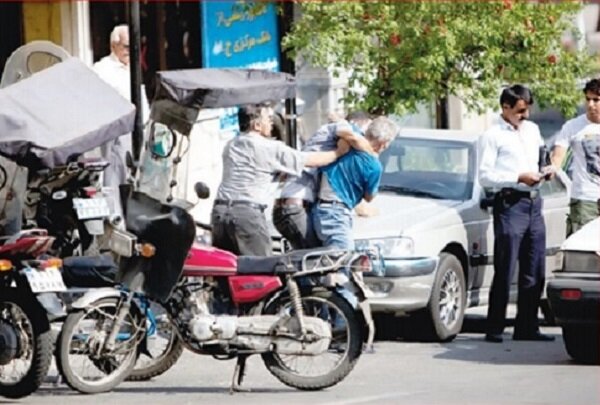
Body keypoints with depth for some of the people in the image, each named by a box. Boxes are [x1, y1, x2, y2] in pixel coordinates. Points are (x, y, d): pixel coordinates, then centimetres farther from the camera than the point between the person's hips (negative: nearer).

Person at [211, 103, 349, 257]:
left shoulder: (231, 145, 17)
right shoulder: (269, 148, -3)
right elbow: (310, 160, 3)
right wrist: (338, 152, 16)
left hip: (220, 210, 7)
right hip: (246, 212, -7)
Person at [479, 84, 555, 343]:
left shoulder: (532, 130, 17)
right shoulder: (494, 136, -3)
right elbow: (485, 176, -8)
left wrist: (544, 171, 7)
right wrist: (519, 178, -14)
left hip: (533, 203, 7)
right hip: (510, 203, -7)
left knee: (535, 272, 7)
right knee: (505, 272, -7)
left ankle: (527, 327, 13)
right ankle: (495, 329, -3)